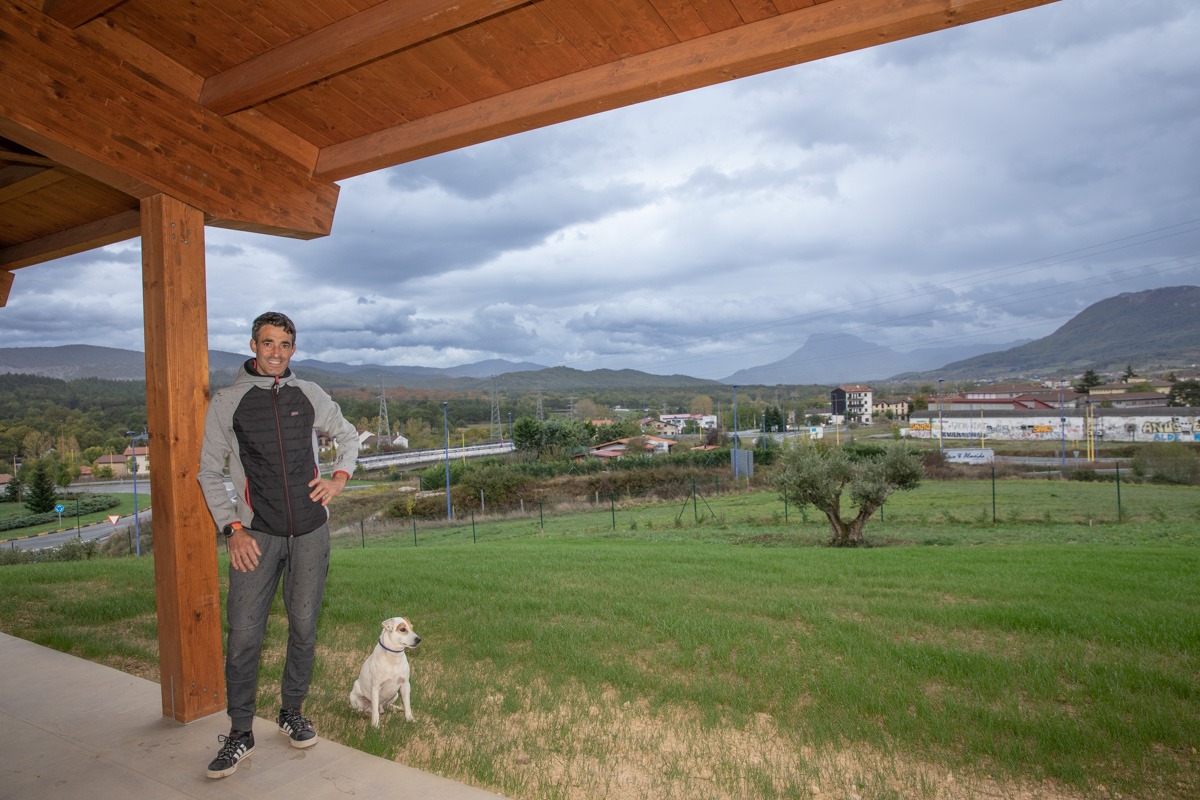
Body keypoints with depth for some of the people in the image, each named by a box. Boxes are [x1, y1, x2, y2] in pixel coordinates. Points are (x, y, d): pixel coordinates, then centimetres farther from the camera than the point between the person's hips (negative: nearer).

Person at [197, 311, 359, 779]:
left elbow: (348, 436, 21)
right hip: (256, 534, -2)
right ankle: (240, 733, 15)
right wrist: (233, 529, -7)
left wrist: (340, 477, 2)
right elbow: (210, 472, 3)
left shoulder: (310, 395, 7)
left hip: (310, 532, 2)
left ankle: (292, 714, 28)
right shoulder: (227, 403, 1)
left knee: (303, 629, 9)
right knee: (243, 636, -2)